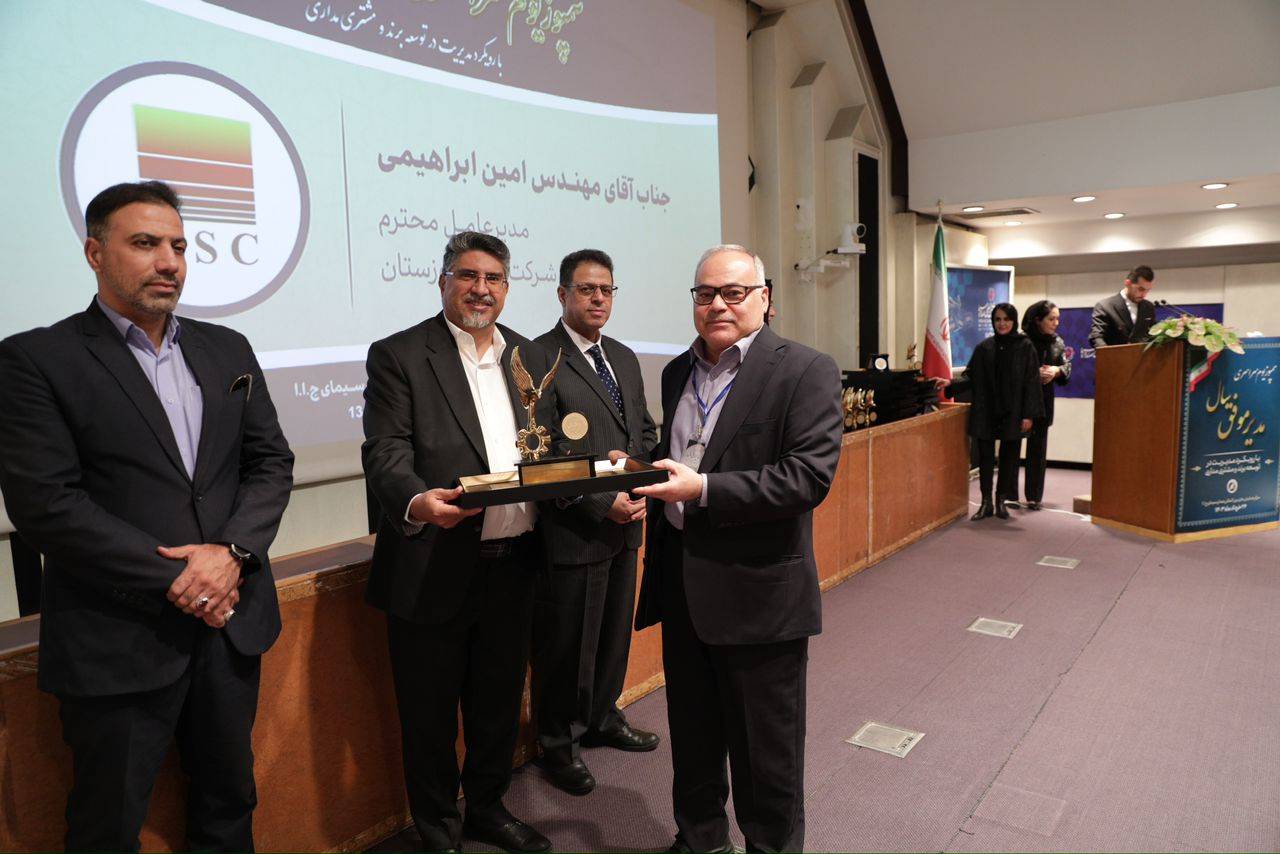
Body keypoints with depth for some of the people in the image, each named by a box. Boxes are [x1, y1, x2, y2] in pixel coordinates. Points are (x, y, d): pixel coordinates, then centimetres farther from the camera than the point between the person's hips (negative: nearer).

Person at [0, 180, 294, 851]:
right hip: (118, 642, -4)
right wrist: (174, 580, -16)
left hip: (231, 622, 4)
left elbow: (271, 462, 5)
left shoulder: (227, 350, 8)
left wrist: (232, 552, -11)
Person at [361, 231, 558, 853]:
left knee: (499, 702, 20)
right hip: (435, 568, -4)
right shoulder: (399, 356, -4)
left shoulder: (531, 357, 12)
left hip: (514, 565, 5)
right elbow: (385, 451, -14)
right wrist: (416, 501, -33)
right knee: (431, 715, 12)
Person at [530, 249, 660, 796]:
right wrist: (603, 502, -19)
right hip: (572, 530, -7)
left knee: (615, 632, 20)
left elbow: (645, 430, 16)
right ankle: (558, 744, 28)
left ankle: (602, 719, 41)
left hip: (624, 525, 7)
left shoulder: (624, 358, 12)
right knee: (566, 644, 8)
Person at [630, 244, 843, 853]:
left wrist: (702, 489, -25)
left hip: (758, 591, -6)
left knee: (766, 752, 11)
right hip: (682, 581, 6)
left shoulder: (805, 371, -11)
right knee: (692, 735, 22)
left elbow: (810, 476, -21)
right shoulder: (678, 371, 10)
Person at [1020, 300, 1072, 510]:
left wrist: (1056, 370, -9)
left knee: (1038, 448, 7)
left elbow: (1067, 366, 12)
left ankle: (1034, 496, 14)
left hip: (1043, 401, 5)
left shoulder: (1057, 342, 7)